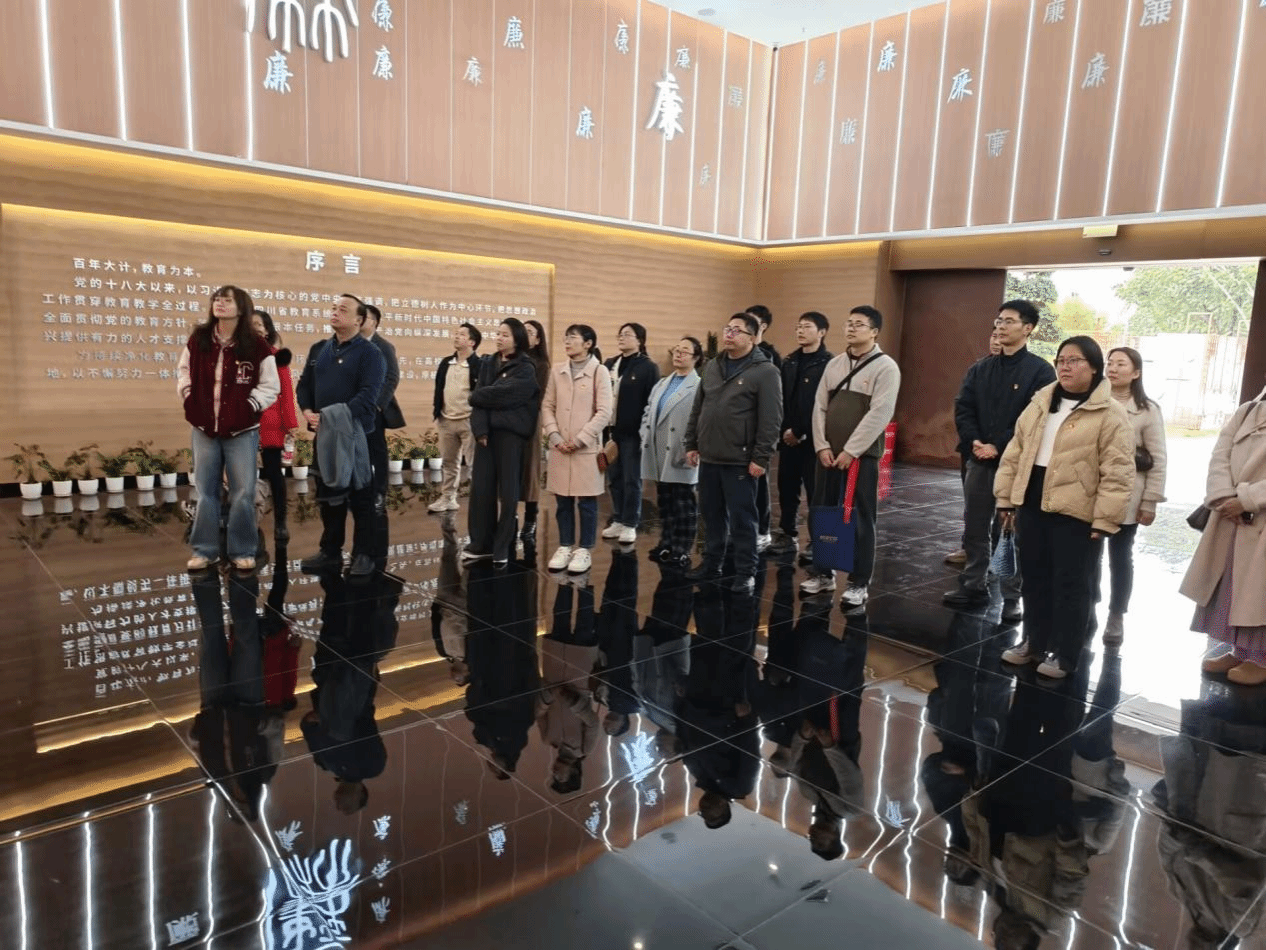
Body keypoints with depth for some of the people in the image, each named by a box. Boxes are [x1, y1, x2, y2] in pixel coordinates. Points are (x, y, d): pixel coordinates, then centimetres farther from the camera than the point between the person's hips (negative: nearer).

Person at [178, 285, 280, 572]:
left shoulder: (257, 347, -8)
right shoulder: (198, 339, 3)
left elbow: (270, 386, -3)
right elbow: (184, 371, 16)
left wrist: (249, 407, -11)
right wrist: (189, 398, 3)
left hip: (242, 431, -3)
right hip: (204, 428, 3)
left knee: (243, 493, 1)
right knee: (205, 491, 9)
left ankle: (242, 551, 13)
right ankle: (204, 550, 19)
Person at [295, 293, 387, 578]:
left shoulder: (369, 353, -6)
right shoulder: (319, 350, 14)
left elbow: (368, 395, -16)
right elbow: (304, 385, 15)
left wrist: (337, 416, -25)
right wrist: (307, 411, -5)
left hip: (355, 434, -6)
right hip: (323, 434, 6)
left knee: (360, 496, 1)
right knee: (328, 495, 12)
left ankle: (364, 554, 9)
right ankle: (330, 552, 22)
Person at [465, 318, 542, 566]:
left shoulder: (525, 369, -3)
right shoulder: (488, 365, 13)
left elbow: (502, 394, -17)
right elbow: (481, 399, 3)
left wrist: (475, 395, -1)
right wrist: (480, 429, -13)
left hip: (511, 432, -5)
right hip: (487, 431, 5)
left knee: (508, 491, 0)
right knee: (481, 488, 3)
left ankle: (502, 548, 8)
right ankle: (481, 543, 14)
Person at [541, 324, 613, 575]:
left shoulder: (599, 371, -4)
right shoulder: (557, 371, 8)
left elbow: (604, 412, -8)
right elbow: (547, 406, 8)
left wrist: (581, 439, -13)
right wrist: (554, 435, -6)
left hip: (587, 447, -4)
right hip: (560, 447, 4)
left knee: (586, 501, 3)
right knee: (563, 500, 9)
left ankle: (584, 549, 13)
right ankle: (565, 546, 21)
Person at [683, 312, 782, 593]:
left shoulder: (765, 371, -8)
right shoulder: (712, 367, 12)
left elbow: (770, 420, -12)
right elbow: (697, 410, 16)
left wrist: (761, 458, -15)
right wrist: (691, 444, 11)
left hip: (740, 461, -6)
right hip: (709, 458, 6)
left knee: (742, 520, 1)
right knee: (712, 515, 14)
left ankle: (745, 573, 12)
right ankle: (711, 564, 27)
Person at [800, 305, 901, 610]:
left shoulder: (885, 367, -7)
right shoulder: (834, 365, 10)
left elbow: (879, 414, -15)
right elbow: (820, 407, 9)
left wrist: (850, 451, -16)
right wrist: (822, 446, -2)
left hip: (861, 456, -5)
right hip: (828, 454, 5)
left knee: (861, 520, 1)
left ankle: (859, 584, 10)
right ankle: (822, 573, 25)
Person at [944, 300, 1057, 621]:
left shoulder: (1040, 370, -4)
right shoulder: (980, 369, 12)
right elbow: (963, 408, 7)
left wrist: (999, 446, -17)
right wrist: (973, 441, -10)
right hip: (979, 461, 5)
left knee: (1014, 533, 2)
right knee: (974, 529, 12)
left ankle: (1012, 597, 11)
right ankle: (973, 586, 25)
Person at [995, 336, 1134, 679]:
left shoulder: (1110, 414, -9)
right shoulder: (1040, 403, 11)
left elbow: (1117, 473, -12)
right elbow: (1015, 452, 13)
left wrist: (1104, 519, -16)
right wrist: (1006, 497, 10)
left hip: (1075, 511, -6)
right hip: (1033, 503, 6)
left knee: (1070, 585, 4)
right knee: (1034, 579, 16)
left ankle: (1064, 653, 17)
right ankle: (1035, 641, 31)